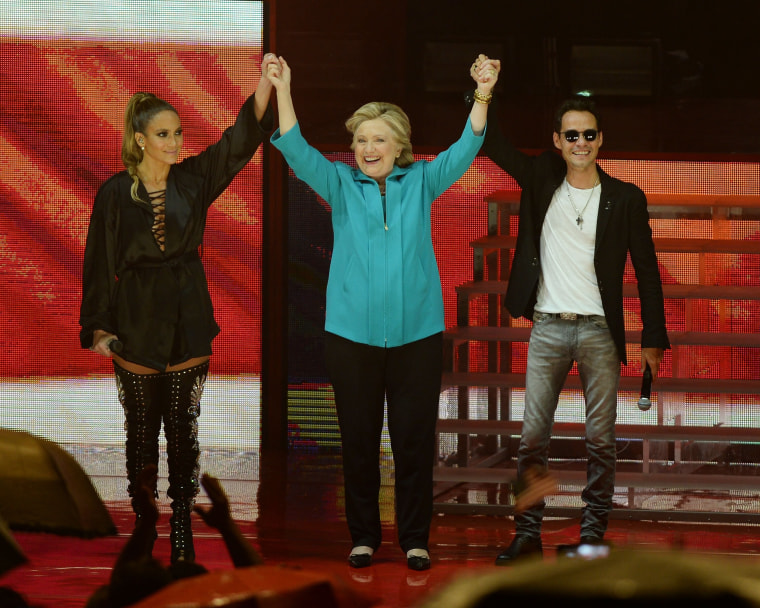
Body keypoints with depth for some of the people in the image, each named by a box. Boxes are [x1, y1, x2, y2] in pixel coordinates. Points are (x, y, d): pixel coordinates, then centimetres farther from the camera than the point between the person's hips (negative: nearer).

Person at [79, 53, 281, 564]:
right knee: (142, 430, 7)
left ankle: (182, 532, 10)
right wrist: (97, 326, -5)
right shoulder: (116, 192, -6)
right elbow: (99, 261, -2)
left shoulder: (193, 179, -1)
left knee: (184, 429, 4)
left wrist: (266, 83, -27)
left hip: (188, 323, 2)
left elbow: (241, 139, -12)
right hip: (136, 325, -2)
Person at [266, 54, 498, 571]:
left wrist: (482, 98, -22)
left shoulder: (421, 182, 6)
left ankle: (415, 538, 12)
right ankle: (363, 536, 17)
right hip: (353, 334, 0)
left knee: (415, 441, 2)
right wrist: (283, 92, -22)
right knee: (359, 440, 6)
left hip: (417, 334, 0)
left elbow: (465, 151, -6)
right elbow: (298, 151, -8)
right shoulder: (341, 185, 5)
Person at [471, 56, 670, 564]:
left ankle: (593, 533, 7)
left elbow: (647, 271, 3)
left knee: (601, 438, 0)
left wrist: (654, 339, 0)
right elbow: (492, 143, 6)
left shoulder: (625, 199, 2)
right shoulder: (541, 182, 7)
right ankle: (528, 534, 4)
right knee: (533, 436, 0)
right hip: (548, 328, 2)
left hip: (599, 331, -2)